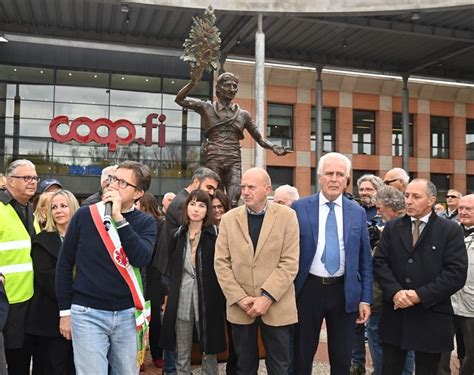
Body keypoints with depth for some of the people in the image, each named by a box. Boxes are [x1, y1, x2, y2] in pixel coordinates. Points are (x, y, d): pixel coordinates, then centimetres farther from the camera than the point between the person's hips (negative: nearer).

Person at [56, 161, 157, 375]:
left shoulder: (145, 223, 1)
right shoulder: (85, 215, -2)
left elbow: (141, 258, -17)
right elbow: (65, 263, 4)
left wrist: (119, 218, -20)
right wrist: (65, 310, 3)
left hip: (128, 314, 2)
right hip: (87, 313, -1)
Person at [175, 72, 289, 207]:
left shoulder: (243, 115, 14)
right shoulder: (207, 108, 11)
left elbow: (260, 139, 15)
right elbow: (180, 99, 6)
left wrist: (273, 147, -5)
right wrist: (192, 82, -9)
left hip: (234, 161, 1)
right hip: (213, 160, -1)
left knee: (233, 203, -13)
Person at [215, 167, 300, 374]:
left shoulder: (286, 216, -5)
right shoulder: (229, 218, 2)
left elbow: (290, 263, -9)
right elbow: (221, 263, -1)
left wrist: (267, 297, -16)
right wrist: (240, 298, -10)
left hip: (276, 306, -2)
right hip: (240, 307, 2)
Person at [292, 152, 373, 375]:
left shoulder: (358, 213, 2)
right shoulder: (299, 208, -4)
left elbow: (365, 259, 5)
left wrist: (366, 298, 2)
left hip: (345, 291, 2)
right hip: (308, 289, -1)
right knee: (302, 356, 13)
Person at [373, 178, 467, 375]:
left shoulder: (451, 230, -2)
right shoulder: (391, 227, 7)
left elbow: (456, 272, -10)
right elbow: (379, 263, 1)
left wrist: (421, 295, -16)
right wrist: (395, 292, -15)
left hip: (430, 317, -2)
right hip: (394, 313, 2)